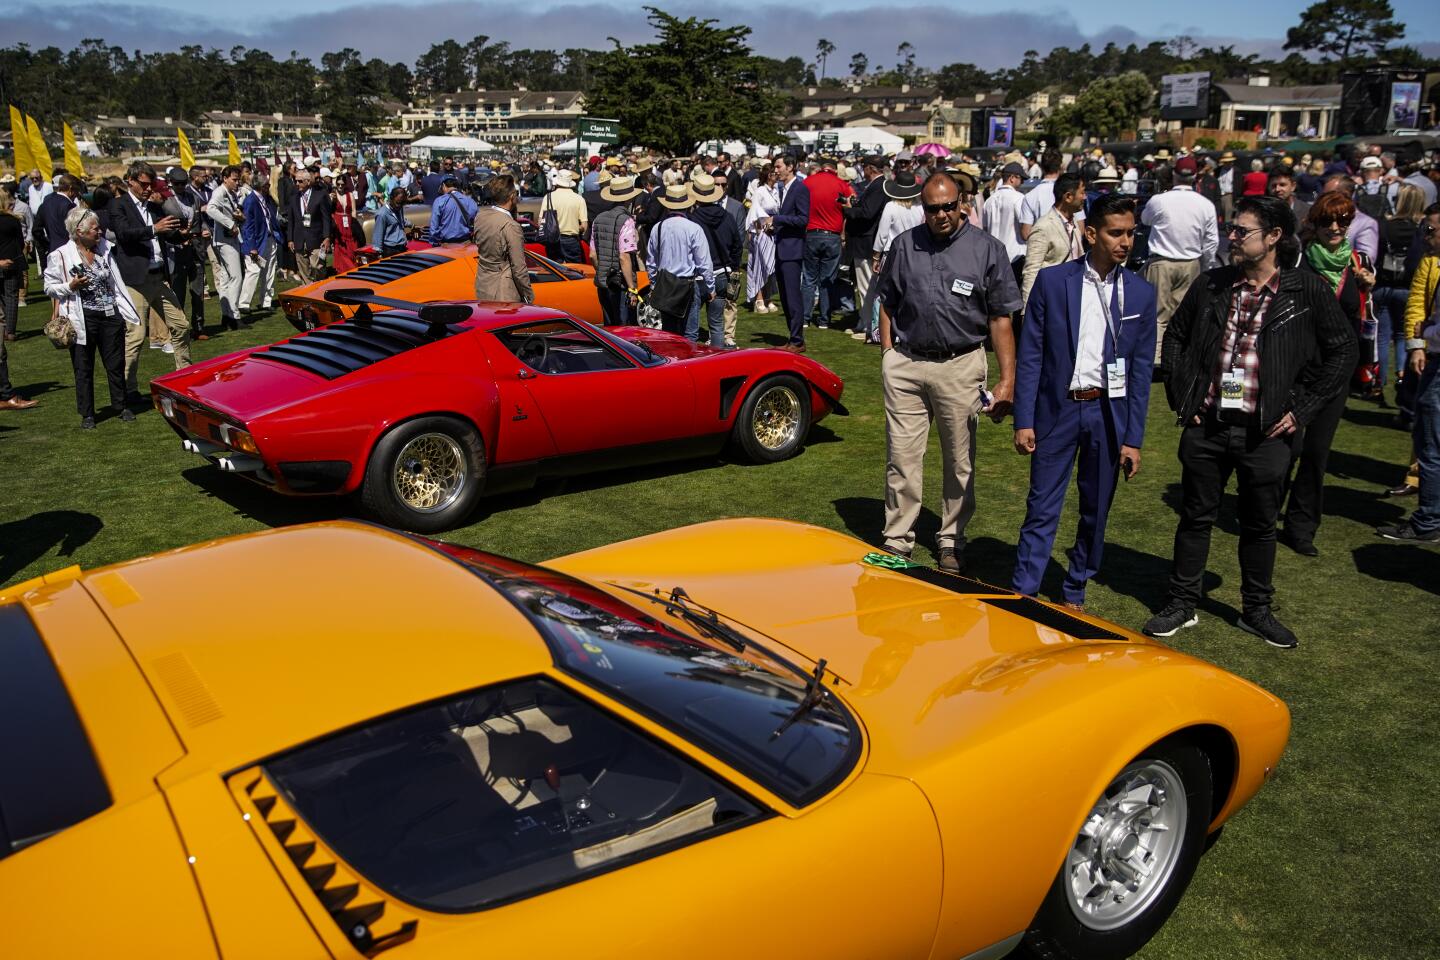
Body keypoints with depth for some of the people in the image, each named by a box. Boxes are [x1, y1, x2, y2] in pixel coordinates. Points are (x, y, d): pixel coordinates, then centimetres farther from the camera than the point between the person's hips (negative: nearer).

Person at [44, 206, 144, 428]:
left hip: (111, 316, 4)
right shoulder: (60, 256, -6)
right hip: (82, 320, -4)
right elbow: (49, 287, -1)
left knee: (116, 364, 9)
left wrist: (130, 314, 13)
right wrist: (71, 286, -19)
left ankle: (122, 407, 22)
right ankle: (87, 414, 14)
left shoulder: (105, 250, 8)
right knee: (84, 368, 6)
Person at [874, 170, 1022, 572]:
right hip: (905, 364, 1)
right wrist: (888, 353, 3)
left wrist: (1008, 380, -7)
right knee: (902, 459, 4)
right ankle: (897, 541, 15)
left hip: (961, 366, -1)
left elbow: (1000, 319, -2)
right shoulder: (904, 245, 5)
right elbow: (887, 304, 13)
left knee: (960, 463, 10)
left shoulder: (987, 249, -1)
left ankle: (951, 541, 26)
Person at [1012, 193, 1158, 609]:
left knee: (1095, 512, 12)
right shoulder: (1052, 281, -4)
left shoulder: (1141, 293, 1)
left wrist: (1133, 438, -1)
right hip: (1057, 408, -2)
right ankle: (1022, 594, 9)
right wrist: (1024, 421, -7)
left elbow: (1141, 370, 3)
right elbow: (1029, 355, -2)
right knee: (1041, 509, 0)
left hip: (1108, 411, 2)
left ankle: (1074, 594, 28)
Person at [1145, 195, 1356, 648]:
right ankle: (1182, 603, 24)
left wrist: (1301, 408, -4)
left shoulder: (1308, 291, -5)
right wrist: (1181, 395, 5)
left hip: (1266, 431, -1)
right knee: (1196, 517, 11)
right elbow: (1175, 336, 14)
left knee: (1260, 524, 12)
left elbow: (1343, 352, 2)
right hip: (1205, 425, 2)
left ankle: (1257, 610, 28)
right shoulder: (1211, 285, 2)